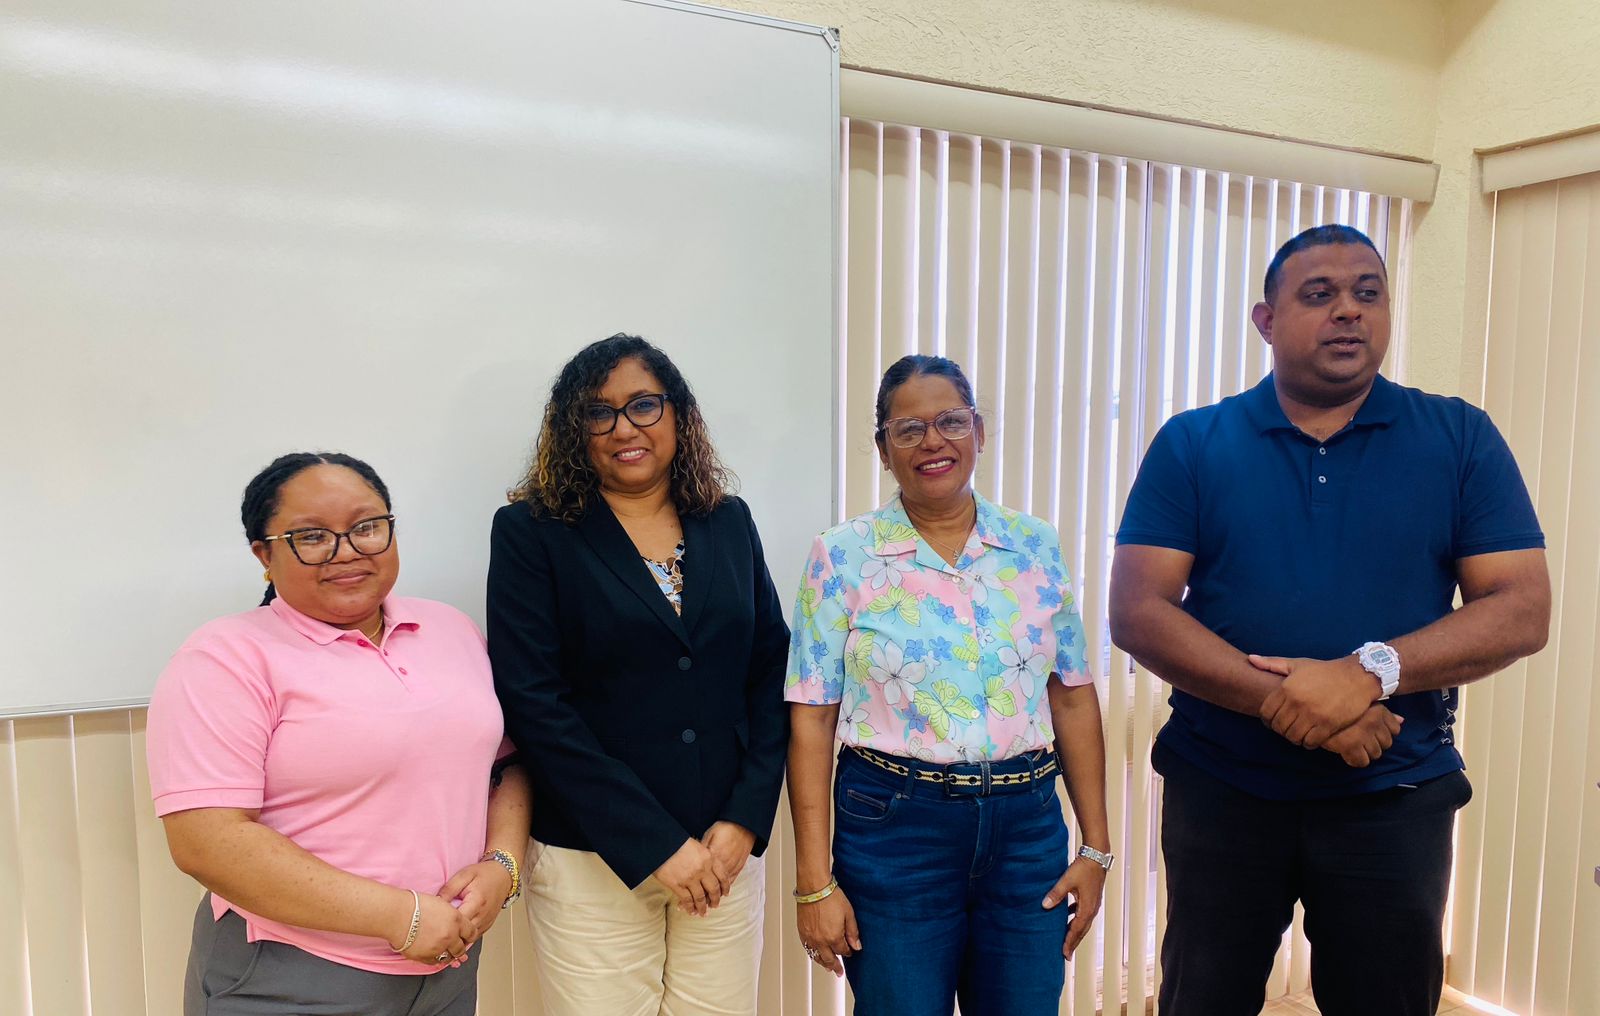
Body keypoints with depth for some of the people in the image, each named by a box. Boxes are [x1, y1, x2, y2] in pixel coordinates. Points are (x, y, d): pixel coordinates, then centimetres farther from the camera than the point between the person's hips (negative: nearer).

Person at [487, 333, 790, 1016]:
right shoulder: (532, 532, -4)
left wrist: (745, 819, -6)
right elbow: (533, 703, -11)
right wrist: (655, 845, -14)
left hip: (726, 850, 3)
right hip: (593, 859, -3)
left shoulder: (728, 523, 6)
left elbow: (770, 675, 5)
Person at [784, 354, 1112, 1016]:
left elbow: (1074, 698, 7)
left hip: (1027, 825, 3)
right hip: (894, 829, -2)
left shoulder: (1035, 546, 3)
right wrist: (815, 882, -8)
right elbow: (812, 721, -6)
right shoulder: (842, 557, -6)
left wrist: (1096, 847, 5)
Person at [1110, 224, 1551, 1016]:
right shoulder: (1190, 445, -3)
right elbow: (1137, 612, -10)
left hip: (1396, 799, 1)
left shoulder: (1461, 439, 0)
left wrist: (1370, 672, -22)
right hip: (1220, 790, 0)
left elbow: (1522, 610, -6)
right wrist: (1277, 698, -22)